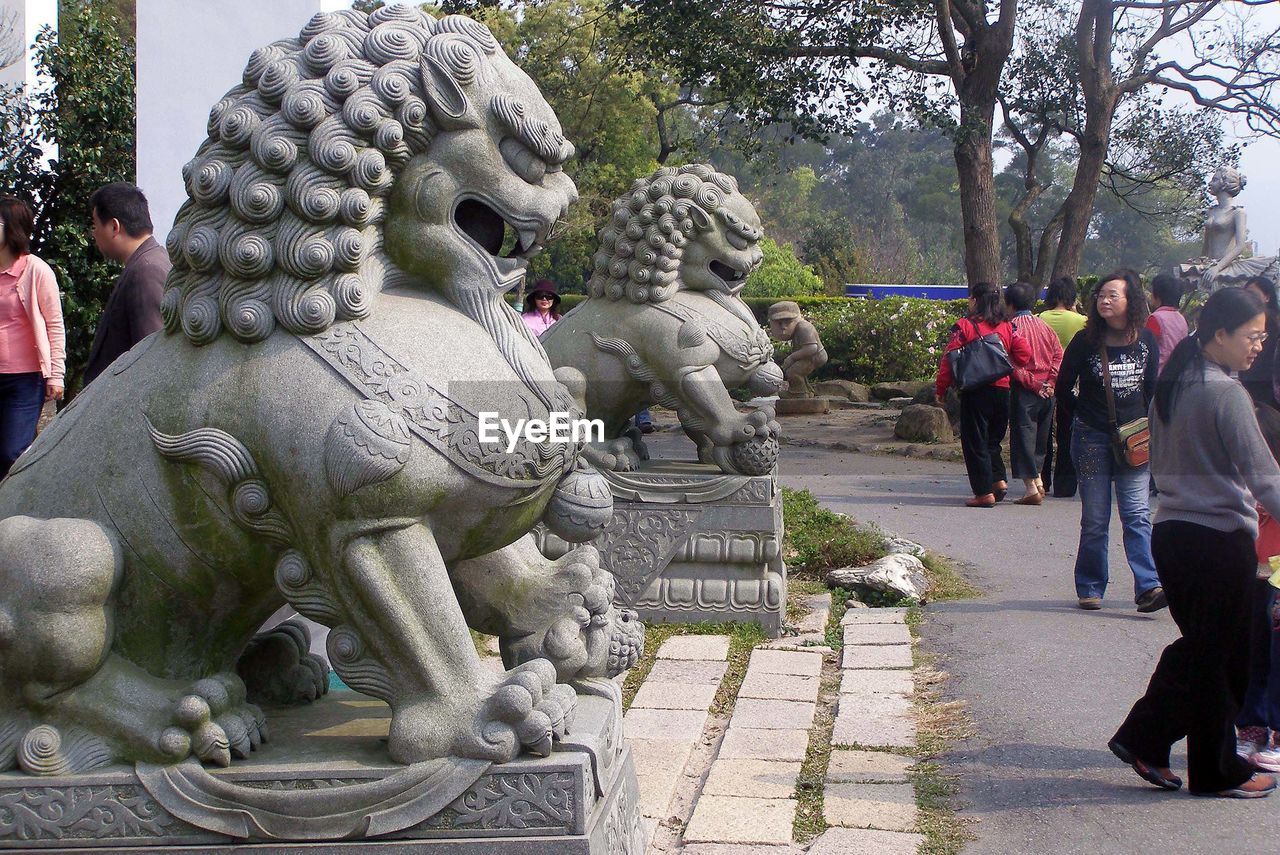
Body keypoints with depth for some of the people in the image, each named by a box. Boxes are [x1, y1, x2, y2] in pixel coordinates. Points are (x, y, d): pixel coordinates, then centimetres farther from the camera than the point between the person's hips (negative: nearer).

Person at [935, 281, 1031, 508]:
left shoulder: (965, 326, -7)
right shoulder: (1007, 327, 6)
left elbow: (949, 360, -8)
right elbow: (1024, 353, 0)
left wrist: (941, 389, -1)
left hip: (976, 392, -5)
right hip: (1002, 390, 5)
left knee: (974, 441, 3)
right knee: (992, 439, 21)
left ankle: (984, 493, 0)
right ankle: (999, 479, 7)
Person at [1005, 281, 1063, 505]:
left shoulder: (1012, 327, -7)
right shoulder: (1044, 326, 11)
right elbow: (1059, 354, 4)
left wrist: (1032, 383, -10)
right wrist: (1050, 382, -1)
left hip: (1024, 391, -6)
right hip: (1047, 392, 6)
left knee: (1023, 436, -2)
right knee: (1040, 437, 18)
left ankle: (1031, 488, -7)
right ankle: (1038, 481, 22)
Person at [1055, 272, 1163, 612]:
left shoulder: (1146, 340, 3)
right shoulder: (1085, 341, -5)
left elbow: (1152, 388, 12)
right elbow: (1063, 388, 3)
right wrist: (1087, 415, 1)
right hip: (1093, 438, -1)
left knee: (1137, 515, -6)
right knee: (1095, 519, 3)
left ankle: (1148, 587, -12)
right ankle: (1090, 589, 12)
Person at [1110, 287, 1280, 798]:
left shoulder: (1171, 387, 10)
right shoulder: (1225, 394, -16)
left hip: (1171, 531, 8)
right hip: (1220, 538, -8)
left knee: (1197, 646, 19)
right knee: (1221, 657, 5)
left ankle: (1142, 738, 17)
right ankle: (1217, 771, 16)